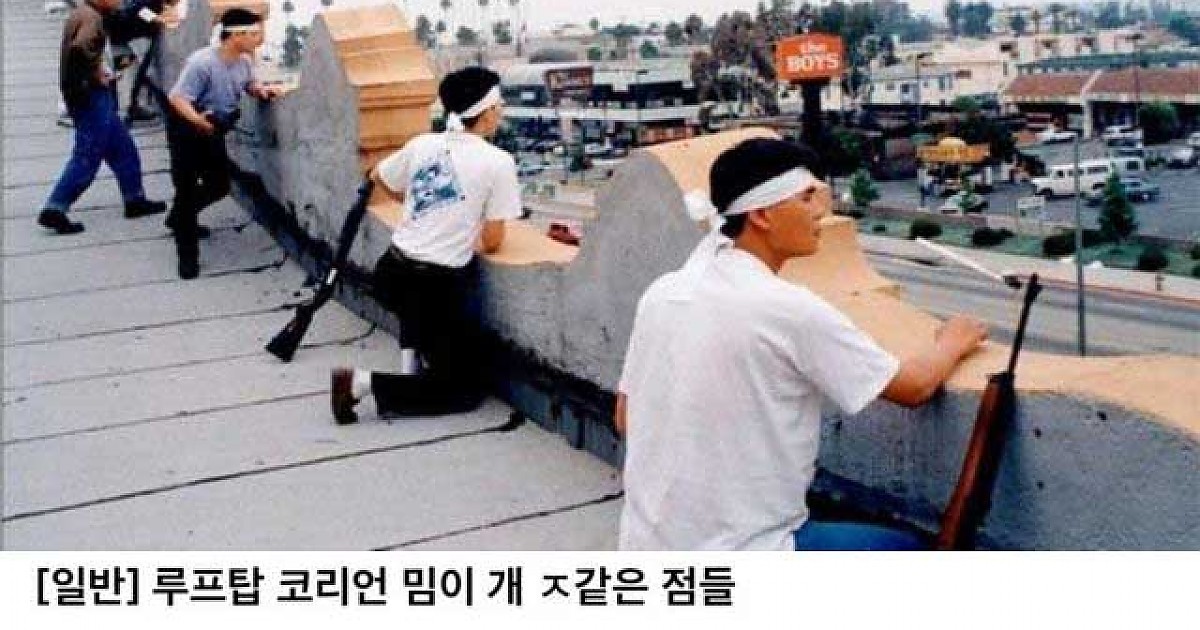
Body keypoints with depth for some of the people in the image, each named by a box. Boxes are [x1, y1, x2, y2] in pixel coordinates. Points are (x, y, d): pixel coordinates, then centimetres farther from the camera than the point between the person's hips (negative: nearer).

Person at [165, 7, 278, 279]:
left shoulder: (244, 61, -7)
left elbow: (249, 84, 15)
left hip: (214, 132, 8)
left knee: (219, 186, 16)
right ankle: (187, 252, 5)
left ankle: (180, 219, 43)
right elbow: (178, 99, -32)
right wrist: (198, 120, -50)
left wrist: (262, 91, -8)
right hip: (186, 130, -8)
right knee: (187, 188, -7)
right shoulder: (201, 62, -31)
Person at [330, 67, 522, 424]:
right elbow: (492, 243, -7)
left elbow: (378, 177, 25)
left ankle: (410, 363, 24)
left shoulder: (422, 144, 5)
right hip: (439, 287, -6)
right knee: (468, 388, 6)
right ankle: (363, 384, -9)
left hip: (392, 274, 6)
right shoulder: (498, 162, -10)